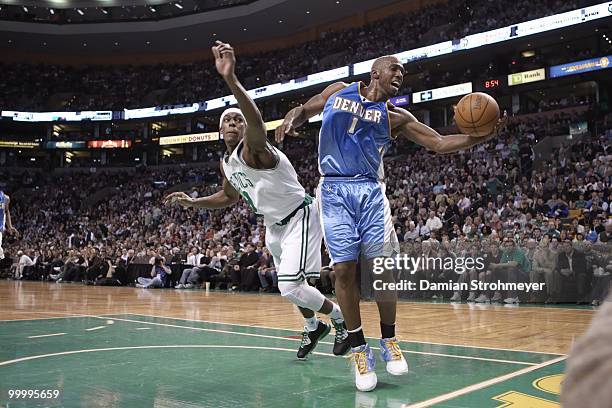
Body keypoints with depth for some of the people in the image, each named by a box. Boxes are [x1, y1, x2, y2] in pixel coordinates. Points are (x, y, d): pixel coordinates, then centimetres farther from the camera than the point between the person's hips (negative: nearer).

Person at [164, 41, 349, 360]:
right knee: (287, 286, 20)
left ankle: (341, 318, 6)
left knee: (291, 287, -19)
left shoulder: (254, 149, -24)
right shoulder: (226, 163, 3)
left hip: (300, 217, -9)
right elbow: (229, 196, 22)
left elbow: (257, 122, -49)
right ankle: (313, 327, 46)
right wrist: (194, 202, 8)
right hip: (274, 225, 9)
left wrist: (230, 78, -64)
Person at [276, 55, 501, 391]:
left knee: (382, 268, -5)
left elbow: (440, 143, 5)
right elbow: (305, 110, 24)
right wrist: (290, 120, 0)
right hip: (335, 190, -1)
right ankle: (359, 349, 7)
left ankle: (389, 340, 17)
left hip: (370, 191, 1)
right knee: (344, 270, -6)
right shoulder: (339, 91, 12)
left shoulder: (395, 117, 10)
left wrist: (480, 136, -9)